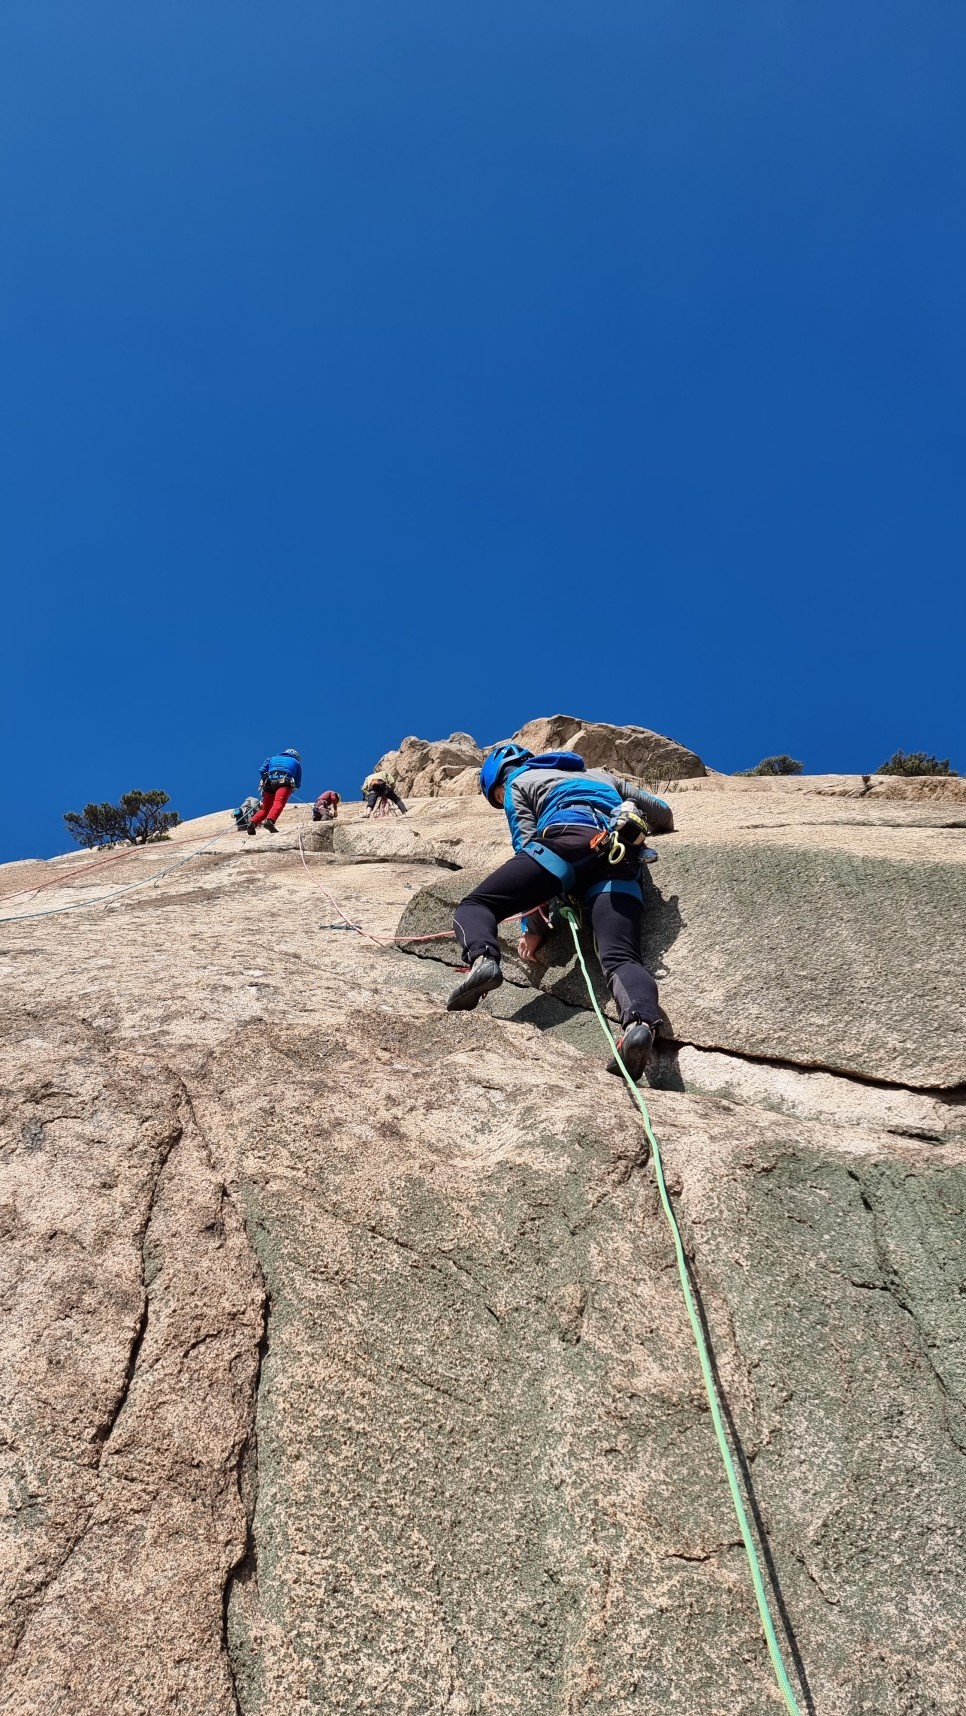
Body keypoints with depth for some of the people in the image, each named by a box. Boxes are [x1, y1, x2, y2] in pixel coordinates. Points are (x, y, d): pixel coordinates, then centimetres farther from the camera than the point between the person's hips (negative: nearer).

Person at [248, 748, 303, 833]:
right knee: (279, 803, -24)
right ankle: (269, 821, -51)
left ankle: (253, 822, -15)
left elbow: (262, 770, 19)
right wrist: (291, 790, 45)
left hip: (269, 783, 3)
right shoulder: (296, 762, 32)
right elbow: (298, 784, 27)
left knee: (265, 808, 10)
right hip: (285, 783, -3)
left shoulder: (272, 759, 36)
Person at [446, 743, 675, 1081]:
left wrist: (533, 926, 13)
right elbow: (663, 812, 42)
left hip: (569, 840, -4)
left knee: (475, 905, 3)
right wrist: (641, 828, 67)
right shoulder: (602, 775, 44)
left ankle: (482, 959, -30)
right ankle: (641, 1022, -45)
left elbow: (526, 845, 14)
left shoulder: (518, 782, 28)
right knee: (620, 956, -13)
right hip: (621, 859, 4)